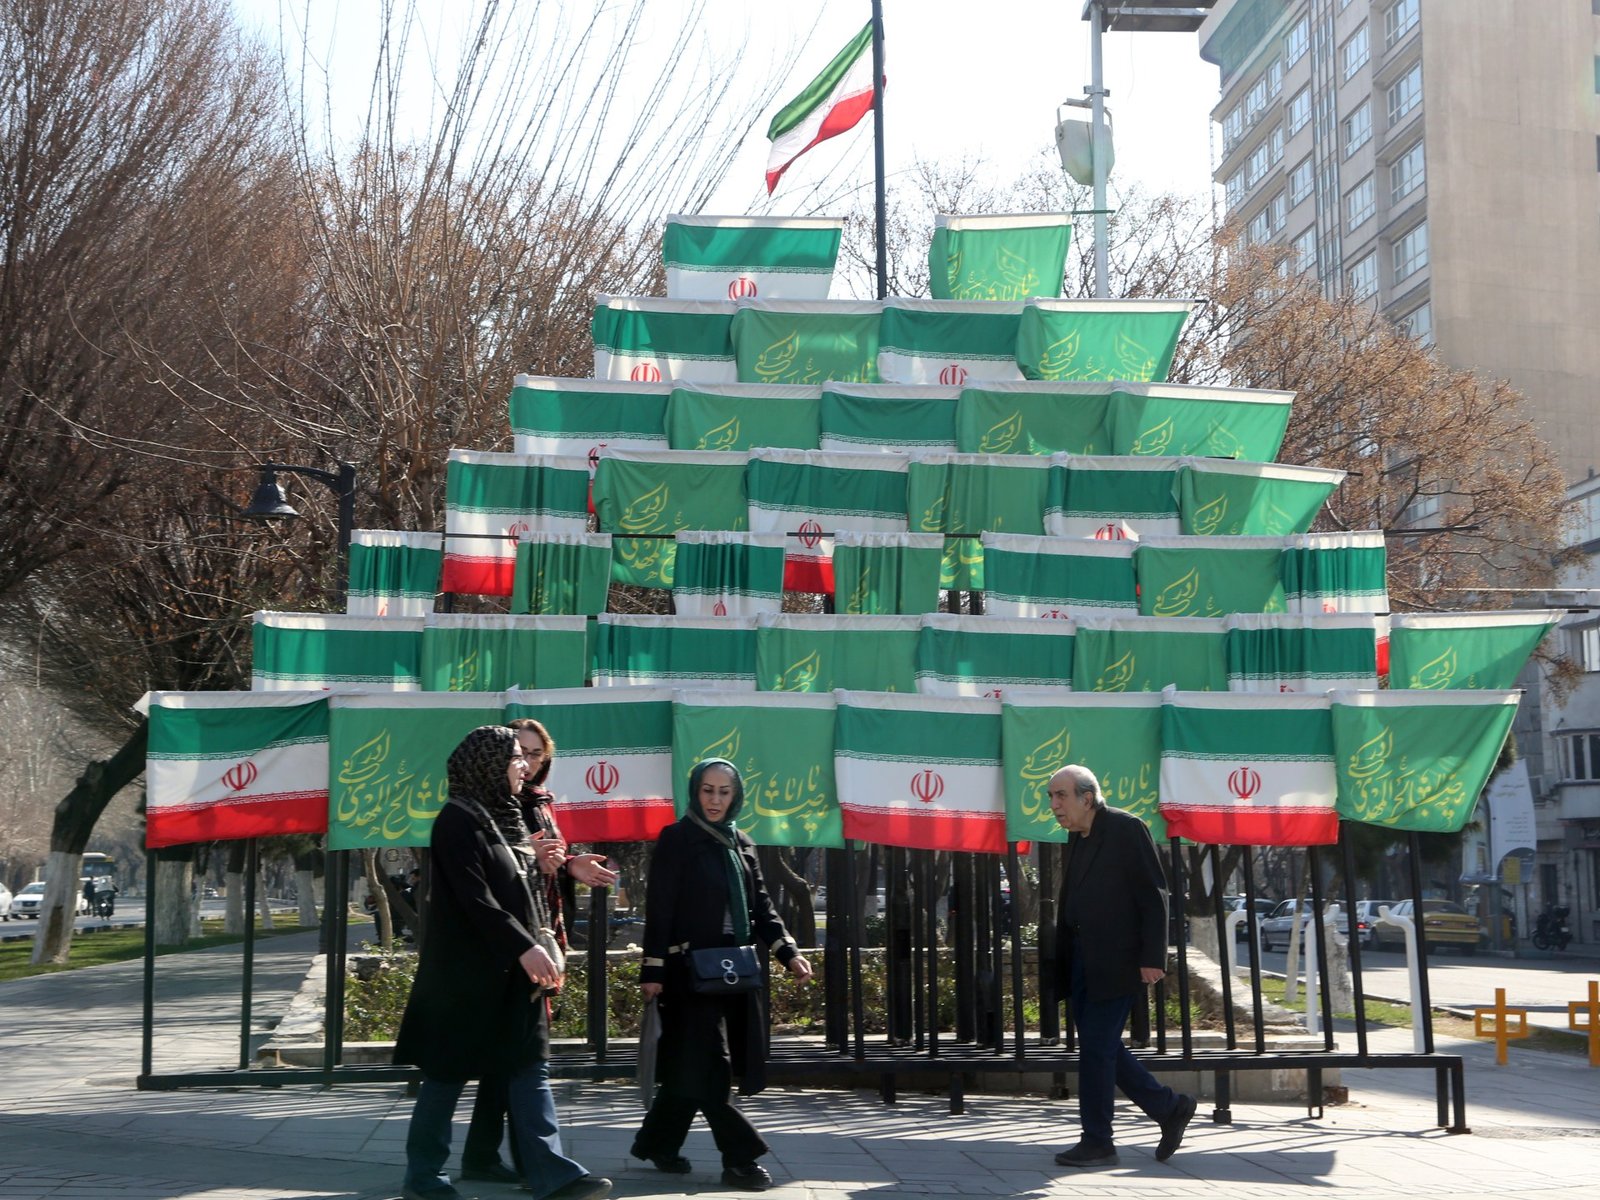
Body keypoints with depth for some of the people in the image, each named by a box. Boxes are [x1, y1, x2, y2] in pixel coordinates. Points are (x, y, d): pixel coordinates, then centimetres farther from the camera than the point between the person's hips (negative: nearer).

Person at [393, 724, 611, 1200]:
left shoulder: (506, 816, 15)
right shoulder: (459, 818, -12)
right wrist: (525, 948, -23)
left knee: (530, 1068, 2)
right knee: (448, 1072, 1)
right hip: (467, 969, -9)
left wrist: (536, 949, 10)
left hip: (512, 969, 9)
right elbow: (474, 897, -20)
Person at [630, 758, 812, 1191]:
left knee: (692, 1065, 9)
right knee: (706, 1063, -8)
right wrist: (653, 969, -15)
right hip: (690, 968, -6)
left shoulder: (742, 845, 14)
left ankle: (656, 1143, 22)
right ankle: (740, 1157, -5)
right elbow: (659, 908, -9)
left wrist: (788, 952, -1)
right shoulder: (676, 839, -4)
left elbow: (761, 907, 13)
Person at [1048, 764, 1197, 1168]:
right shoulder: (1077, 836, 14)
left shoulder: (1126, 829, -10)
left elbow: (1154, 895, -13)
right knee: (1101, 1047, 11)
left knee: (1096, 1048, -5)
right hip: (1083, 960, 9)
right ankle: (1169, 1108, 24)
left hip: (1115, 962, -8)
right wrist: (1062, 959, 10)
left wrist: (1152, 957, -18)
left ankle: (1097, 1142, 5)